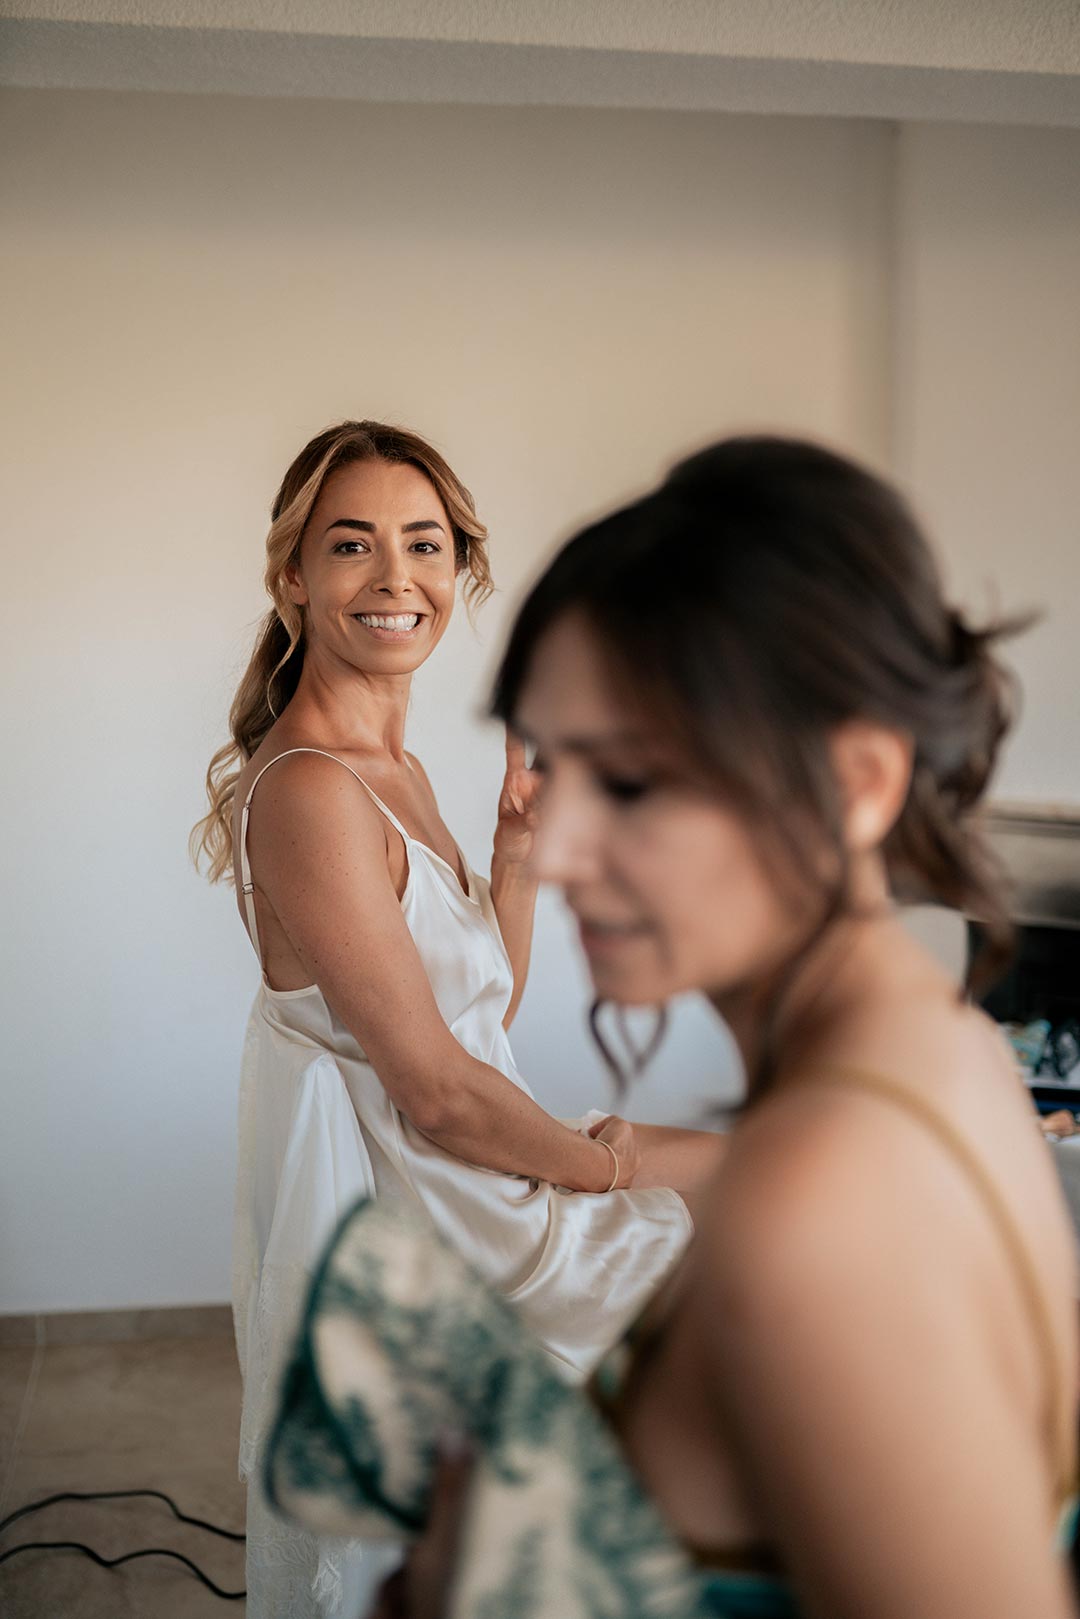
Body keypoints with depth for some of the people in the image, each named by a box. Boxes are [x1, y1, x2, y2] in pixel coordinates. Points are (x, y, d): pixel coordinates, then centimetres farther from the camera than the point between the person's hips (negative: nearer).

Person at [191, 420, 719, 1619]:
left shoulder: (398, 771, 7)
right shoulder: (309, 790, -22)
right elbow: (437, 1089, -21)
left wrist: (519, 837, -1)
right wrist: (613, 1160, -8)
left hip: (435, 1184, 9)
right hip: (381, 1205, -9)